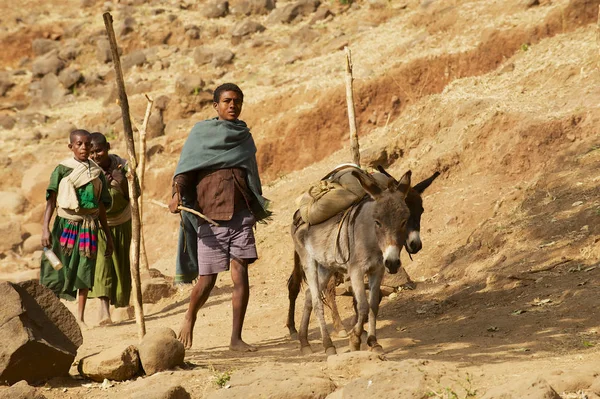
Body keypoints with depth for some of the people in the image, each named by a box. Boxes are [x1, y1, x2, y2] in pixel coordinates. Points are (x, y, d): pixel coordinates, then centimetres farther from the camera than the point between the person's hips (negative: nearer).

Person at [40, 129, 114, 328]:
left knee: (84, 273, 4)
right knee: (58, 270, -5)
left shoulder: (97, 173, 8)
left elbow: (102, 208, 14)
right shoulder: (62, 169, -3)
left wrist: (108, 236, 15)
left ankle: (80, 318, 11)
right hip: (65, 224, -3)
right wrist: (45, 228, -20)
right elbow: (51, 201, -9)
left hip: (88, 227, 3)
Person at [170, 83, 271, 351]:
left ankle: (236, 338, -2)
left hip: (241, 215, 3)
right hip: (210, 215, -3)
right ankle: (189, 319, 26)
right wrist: (177, 193, -21)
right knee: (207, 279, -1)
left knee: (241, 276, -6)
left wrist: (259, 208, 23)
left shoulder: (244, 137, 17)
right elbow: (186, 167, -5)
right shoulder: (201, 132, 5)